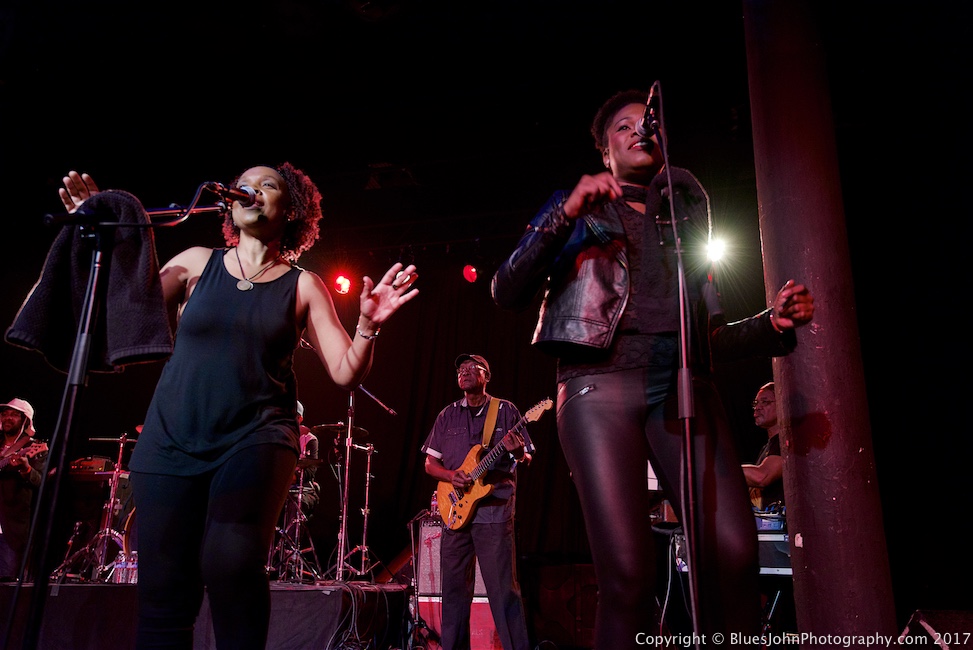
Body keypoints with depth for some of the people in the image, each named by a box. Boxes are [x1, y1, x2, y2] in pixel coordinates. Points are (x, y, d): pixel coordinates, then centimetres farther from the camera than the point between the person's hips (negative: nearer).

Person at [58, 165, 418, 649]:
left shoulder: (302, 286, 6)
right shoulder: (197, 263, 11)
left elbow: (346, 373, 0)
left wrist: (368, 326, -17)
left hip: (255, 440, -2)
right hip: (171, 441, 2)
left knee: (231, 564, -25)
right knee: (163, 591, -1)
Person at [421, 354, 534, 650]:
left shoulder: (506, 411, 6)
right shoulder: (447, 415, 14)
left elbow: (527, 457, 5)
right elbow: (430, 463, 13)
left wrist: (518, 452, -19)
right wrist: (451, 475, -8)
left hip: (495, 510, -3)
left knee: (503, 589, -6)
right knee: (454, 587, 8)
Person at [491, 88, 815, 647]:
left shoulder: (686, 218, 28)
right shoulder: (577, 212, 18)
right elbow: (508, 293, 3)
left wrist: (773, 323, 8)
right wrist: (567, 213, -7)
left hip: (682, 385, 3)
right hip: (600, 381, -3)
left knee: (734, 555, -16)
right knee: (629, 573, -14)